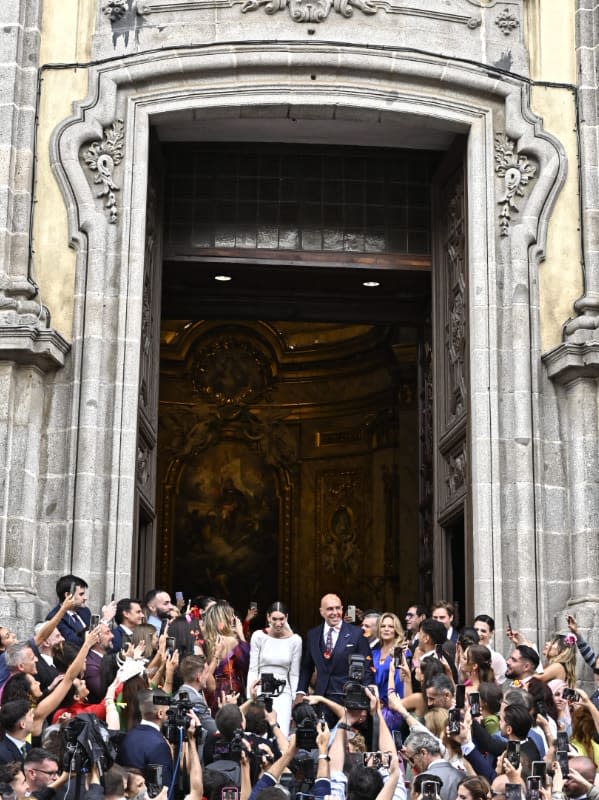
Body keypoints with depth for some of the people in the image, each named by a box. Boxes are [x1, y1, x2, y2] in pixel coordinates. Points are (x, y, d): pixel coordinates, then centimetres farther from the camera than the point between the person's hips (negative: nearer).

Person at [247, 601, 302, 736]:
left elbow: (294, 674, 7)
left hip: (283, 693, 0)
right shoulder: (258, 636, 0)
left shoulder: (295, 640, 2)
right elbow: (252, 670, 2)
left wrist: (295, 701, 4)